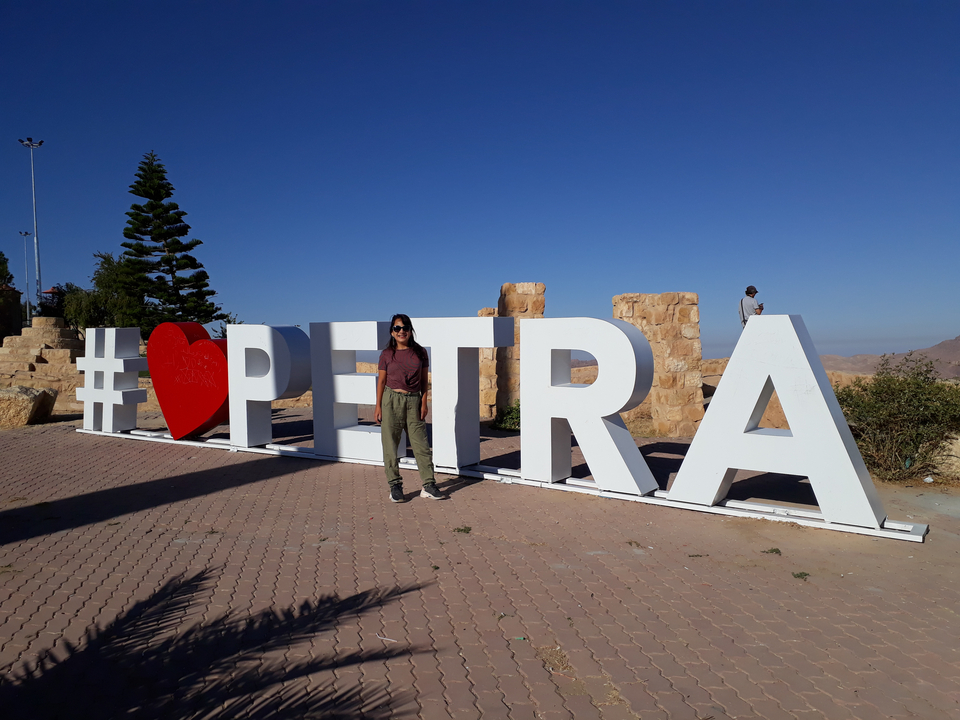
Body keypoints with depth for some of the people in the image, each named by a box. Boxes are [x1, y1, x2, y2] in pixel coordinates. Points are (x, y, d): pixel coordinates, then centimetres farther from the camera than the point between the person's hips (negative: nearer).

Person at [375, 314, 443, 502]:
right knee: (390, 444, 2)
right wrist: (378, 406, 1)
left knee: (421, 444, 1)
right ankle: (395, 486, 13)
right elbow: (381, 381, 4)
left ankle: (428, 485, 8)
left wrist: (424, 403, 1)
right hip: (392, 400, -1)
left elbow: (424, 380, 8)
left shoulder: (420, 353, 5)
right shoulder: (387, 354, 2)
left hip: (414, 400, 1)